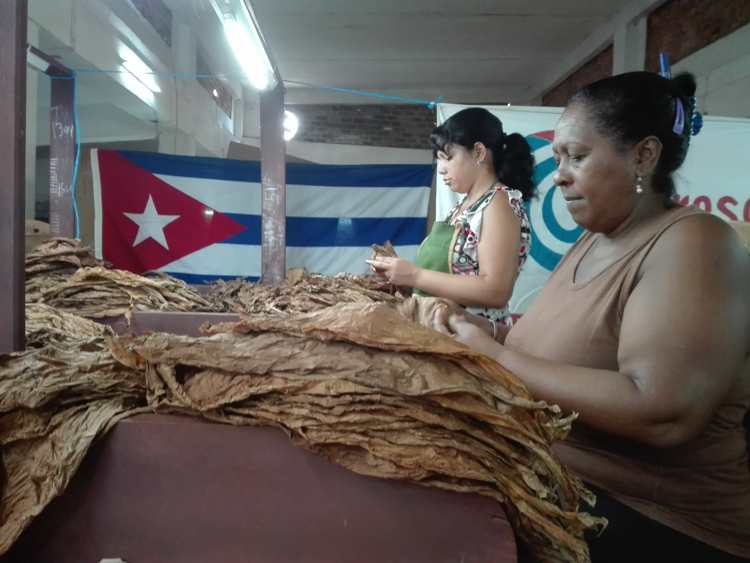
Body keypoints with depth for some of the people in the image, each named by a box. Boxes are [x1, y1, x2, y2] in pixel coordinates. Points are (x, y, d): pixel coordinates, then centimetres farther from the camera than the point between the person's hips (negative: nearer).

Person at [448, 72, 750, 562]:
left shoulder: (692, 244, -17)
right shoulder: (591, 242, 9)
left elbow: (661, 413, -29)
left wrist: (494, 356, -23)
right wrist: (482, 337, -10)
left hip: (655, 524, -6)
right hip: (560, 486, 7)